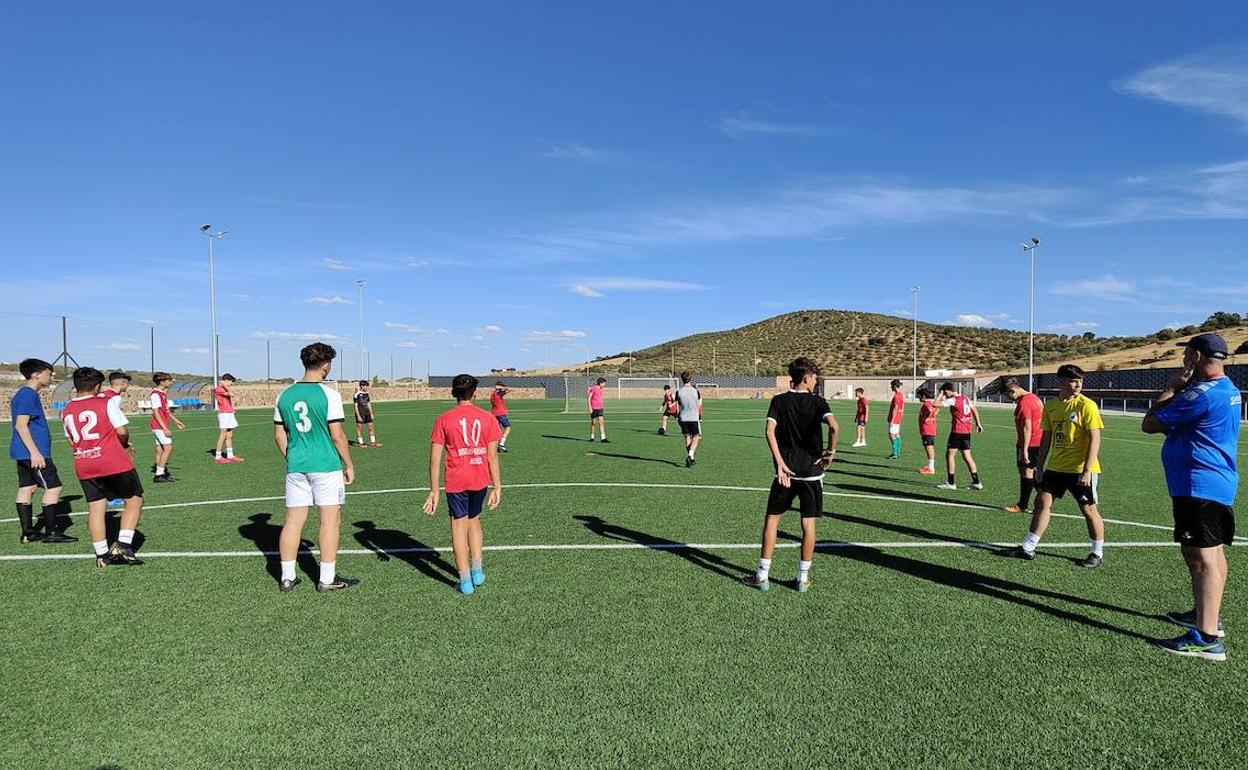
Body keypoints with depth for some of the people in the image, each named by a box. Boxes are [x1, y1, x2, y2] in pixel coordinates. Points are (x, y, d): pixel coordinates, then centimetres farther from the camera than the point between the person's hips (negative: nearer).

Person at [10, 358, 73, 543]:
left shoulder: (22, 394, 17)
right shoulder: (28, 395, -15)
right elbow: (21, 425, -21)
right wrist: (35, 452, -25)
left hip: (23, 453, 10)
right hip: (32, 452, -10)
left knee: (27, 488, 10)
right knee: (53, 487, -6)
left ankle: (27, 533, 14)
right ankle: (51, 532, -2)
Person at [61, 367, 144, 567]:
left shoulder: (67, 410, 9)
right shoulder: (107, 403, -7)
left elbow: (71, 441, 15)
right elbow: (122, 431, -11)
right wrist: (125, 446, 8)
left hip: (84, 467, 5)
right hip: (115, 463, -5)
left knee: (95, 509, 8)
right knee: (134, 500, 8)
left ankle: (102, 554, 9)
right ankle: (123, 545, -4)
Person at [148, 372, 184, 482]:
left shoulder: (163, 393, 15)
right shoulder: (156, 394, -15)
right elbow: (156, 413, -19)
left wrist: (176, 421, 27)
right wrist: (165, 428, -23)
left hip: (162, 426, 10)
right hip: (159, 426, -10)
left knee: (160, 449, 10)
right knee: (168, 447, -11)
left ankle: (159, 473, 12)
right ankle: (159, 474, -10)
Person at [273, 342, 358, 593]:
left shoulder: (285, 395, 6)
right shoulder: (328, 394, -11)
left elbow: (279, 435, 11)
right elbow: (337, 435, -11)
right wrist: (349, 465, -1)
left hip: (295, 467, 5)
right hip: (326, 465, -5)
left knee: (293, 520, 11)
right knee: (330, 519, 3)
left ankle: (287, 578, 17)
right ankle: (327, 579, 8)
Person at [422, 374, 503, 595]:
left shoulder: (443, 419, -4)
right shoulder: (487, 418, 0)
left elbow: (435, 459, -5)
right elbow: (492, 456, 0)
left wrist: (434, 491, 1)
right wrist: (497, 486, 5)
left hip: (456, 481, -2)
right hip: (480, 480, 2)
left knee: (459, 525, 7)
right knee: (473, 520, 22)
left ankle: (465, 581, 9)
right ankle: (477, 571, 22)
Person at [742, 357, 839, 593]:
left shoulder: (779, 401, 1)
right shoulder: (817, 402, -3)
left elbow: (770, 431, -12)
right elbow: (833, 425, -21)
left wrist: (780, 462, -12)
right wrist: (830, 451, -8)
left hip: (787, 470, 1)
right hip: (812, 471, -1)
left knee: (772, 520, 9)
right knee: (808, 524, 8)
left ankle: (762, 576, 11)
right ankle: (803, 578, 14)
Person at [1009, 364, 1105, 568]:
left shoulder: (1086, 405, -11)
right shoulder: (1051, 406, 6)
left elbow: (1095, 439, -14)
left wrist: (1087, 469, -19)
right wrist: (1040, 466, 11)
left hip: (1081, 469, -6)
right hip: (1055, 467, 6)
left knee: (1089, 509, 2)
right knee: (1042, 501, 5)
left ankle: (1098, 553, 19)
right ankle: (1028, 547, 11)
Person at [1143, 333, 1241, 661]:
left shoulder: (1201, 394, -21)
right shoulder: (1228, 389, 13)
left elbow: (1150, 424, -15)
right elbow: (1176, 423, 22)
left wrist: (1173, 387, -6)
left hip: (1199, 485, -11)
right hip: (1218, 482, 11)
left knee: (1202, 557, -12)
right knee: (1212, 553, 21)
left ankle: (1208, 639, -12)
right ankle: (1209, 616, 37)